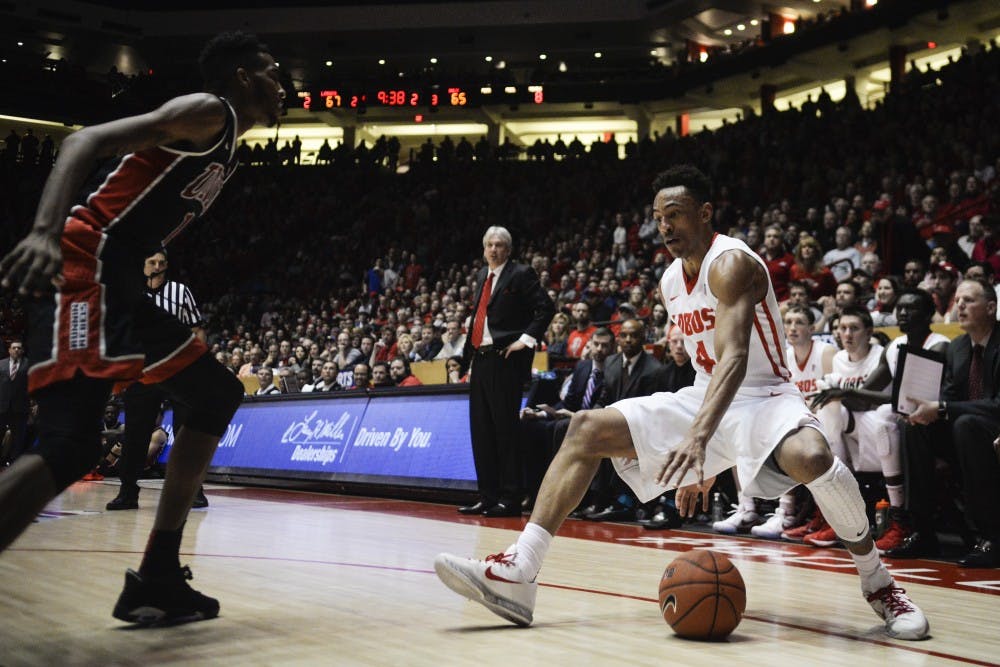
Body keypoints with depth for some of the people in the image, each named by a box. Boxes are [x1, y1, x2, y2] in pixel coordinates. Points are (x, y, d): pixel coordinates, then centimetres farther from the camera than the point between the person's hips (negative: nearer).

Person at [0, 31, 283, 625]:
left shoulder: (226, 148, 27)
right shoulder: (208, 112, -3)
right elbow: (88, 140, -17)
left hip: (118, 286, 10)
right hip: (85, 270, -10)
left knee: (218, 395, 10)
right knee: (70, 448, -22)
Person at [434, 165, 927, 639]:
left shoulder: (730, 262, -16)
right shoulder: (670, 281, 8)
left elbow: (734, 358, -32)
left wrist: (699, 435, -48)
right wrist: (699, 465, 19)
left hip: (763, 396, -8)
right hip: (705, 399, 8)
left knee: (810, 457, -41)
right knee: (587, 429, -6)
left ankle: (877, 583, -14)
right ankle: (517, 573, -15)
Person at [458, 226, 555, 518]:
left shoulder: (521, 274, -3)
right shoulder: (482, 276, 19)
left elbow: (546, 308, -10)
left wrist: (526, 339, -15)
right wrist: (469, 353, 16)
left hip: (505, 360, -8)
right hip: (480, 359, 8)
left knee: (505, 429, -7)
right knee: (481, 430, 8)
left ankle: (509, 499, -2)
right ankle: (488, 496, 15)